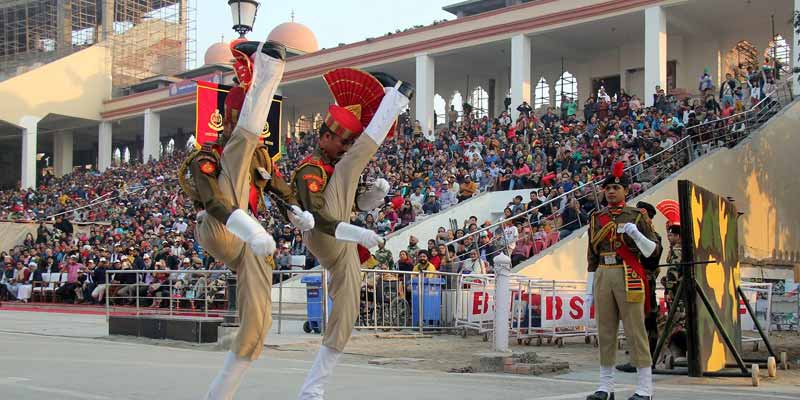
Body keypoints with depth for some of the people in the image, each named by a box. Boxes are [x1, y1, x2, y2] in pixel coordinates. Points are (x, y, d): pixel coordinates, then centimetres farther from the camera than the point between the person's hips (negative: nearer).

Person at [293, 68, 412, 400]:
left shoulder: (332, 169, 25)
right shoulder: (310, 169, -6)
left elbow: (357, 201, 31)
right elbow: (318, 218, -21)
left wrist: (376, 192, 10)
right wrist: (358, 233, -29)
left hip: (342, 250, 10)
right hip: (324, 242, -10)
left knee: (344, 320, 7)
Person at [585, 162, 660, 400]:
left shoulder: (637, 216, 3)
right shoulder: (596, 218, 13)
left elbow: (651, 250, 1)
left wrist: (635, 233, -16)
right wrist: (589, 289, 11)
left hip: (629, 277, -4)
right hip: (603, 276, 4)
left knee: (635, 331, -4)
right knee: (605, 331, 6)